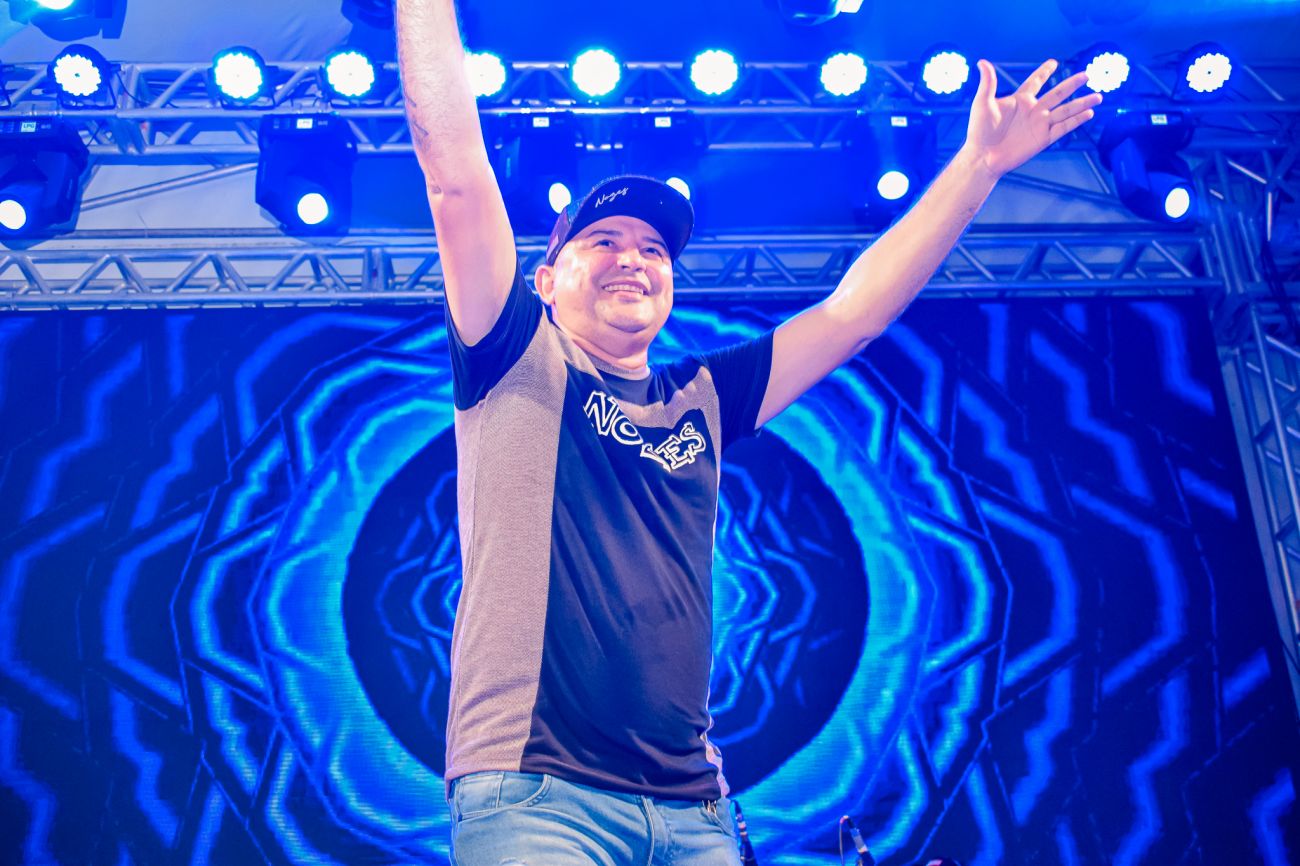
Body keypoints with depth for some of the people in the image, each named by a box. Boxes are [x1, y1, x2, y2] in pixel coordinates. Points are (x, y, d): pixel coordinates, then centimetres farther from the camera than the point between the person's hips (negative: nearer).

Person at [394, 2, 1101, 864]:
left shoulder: (702, 401, 16)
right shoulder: (517, 363, 5)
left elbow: (852, 314, 18)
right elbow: (454, 171, -2)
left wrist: (979, 163, 20)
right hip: (536, 789, -4)